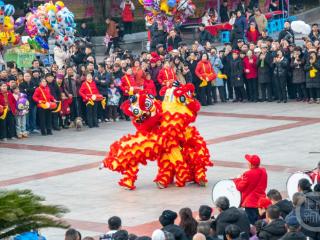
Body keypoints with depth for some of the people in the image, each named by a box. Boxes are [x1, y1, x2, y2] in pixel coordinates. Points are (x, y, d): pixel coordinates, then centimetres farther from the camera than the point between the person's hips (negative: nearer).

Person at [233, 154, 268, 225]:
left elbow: (240, 187, -13)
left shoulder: (248, 174, -20)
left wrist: (237, 179, 7)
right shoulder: (263, 172, 2)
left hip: (250, 203, -7)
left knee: (252, 222, -3)